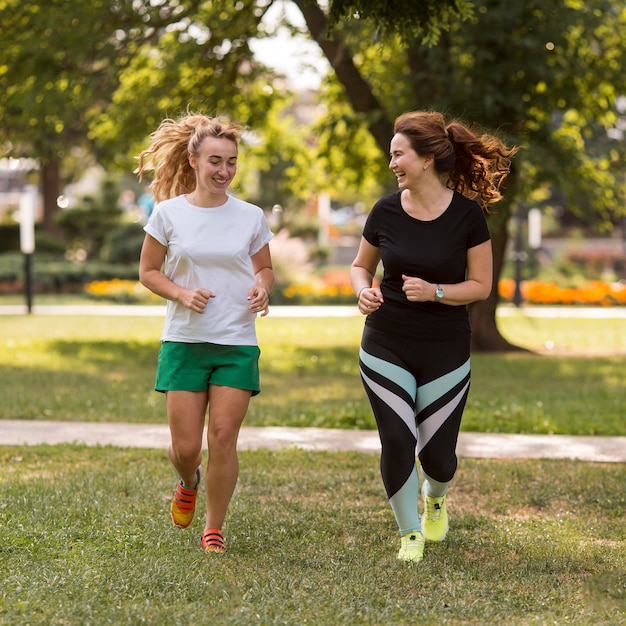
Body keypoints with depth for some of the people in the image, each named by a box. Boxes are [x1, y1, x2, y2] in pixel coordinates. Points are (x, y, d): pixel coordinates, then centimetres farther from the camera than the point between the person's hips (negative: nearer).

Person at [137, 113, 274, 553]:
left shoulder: (251, 217, 2)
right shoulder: (169, 213, -1)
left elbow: (265, 269, 14)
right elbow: (148, 271, 5)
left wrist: (262, 288, -10)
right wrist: (183, 294, -13)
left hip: (237, 343, 0)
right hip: (184, 340, 0)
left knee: (223, 439, -5)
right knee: (186, 446, 0)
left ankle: (214, 529, 13)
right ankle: (188, 484, 37)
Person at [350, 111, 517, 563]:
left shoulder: (467, 213, -10)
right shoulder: (386, 211, -3)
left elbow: (481, 285, -5)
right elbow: (361, 265, 12)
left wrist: (435, 292, -22)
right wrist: (364, 290, -10)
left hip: (445, 351, -1)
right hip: (385, 347, 1)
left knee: (437, 453, 4)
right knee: (397, 442, -8)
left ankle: (435, 497, 42)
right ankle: (411, 534, 13)